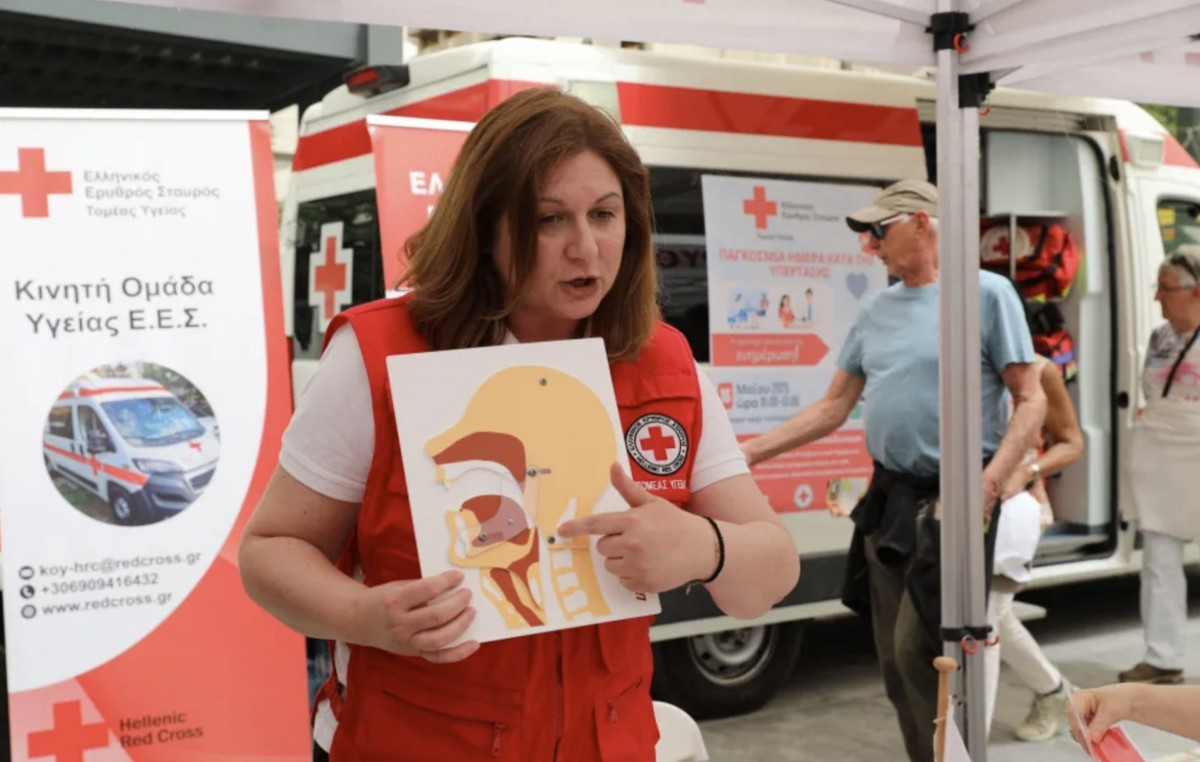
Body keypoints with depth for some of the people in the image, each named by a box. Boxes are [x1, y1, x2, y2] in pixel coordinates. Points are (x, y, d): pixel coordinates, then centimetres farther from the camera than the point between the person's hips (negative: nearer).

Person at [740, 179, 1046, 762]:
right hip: (887, 498, 7)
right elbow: (832, 408, 14)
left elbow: (1030, 400, -8)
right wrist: (747, 453, 7)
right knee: (894, 660, 12)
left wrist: (990, 483, -21)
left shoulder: (986, 294, -6)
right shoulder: (875, 311, 11)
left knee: (918, 651, -11)